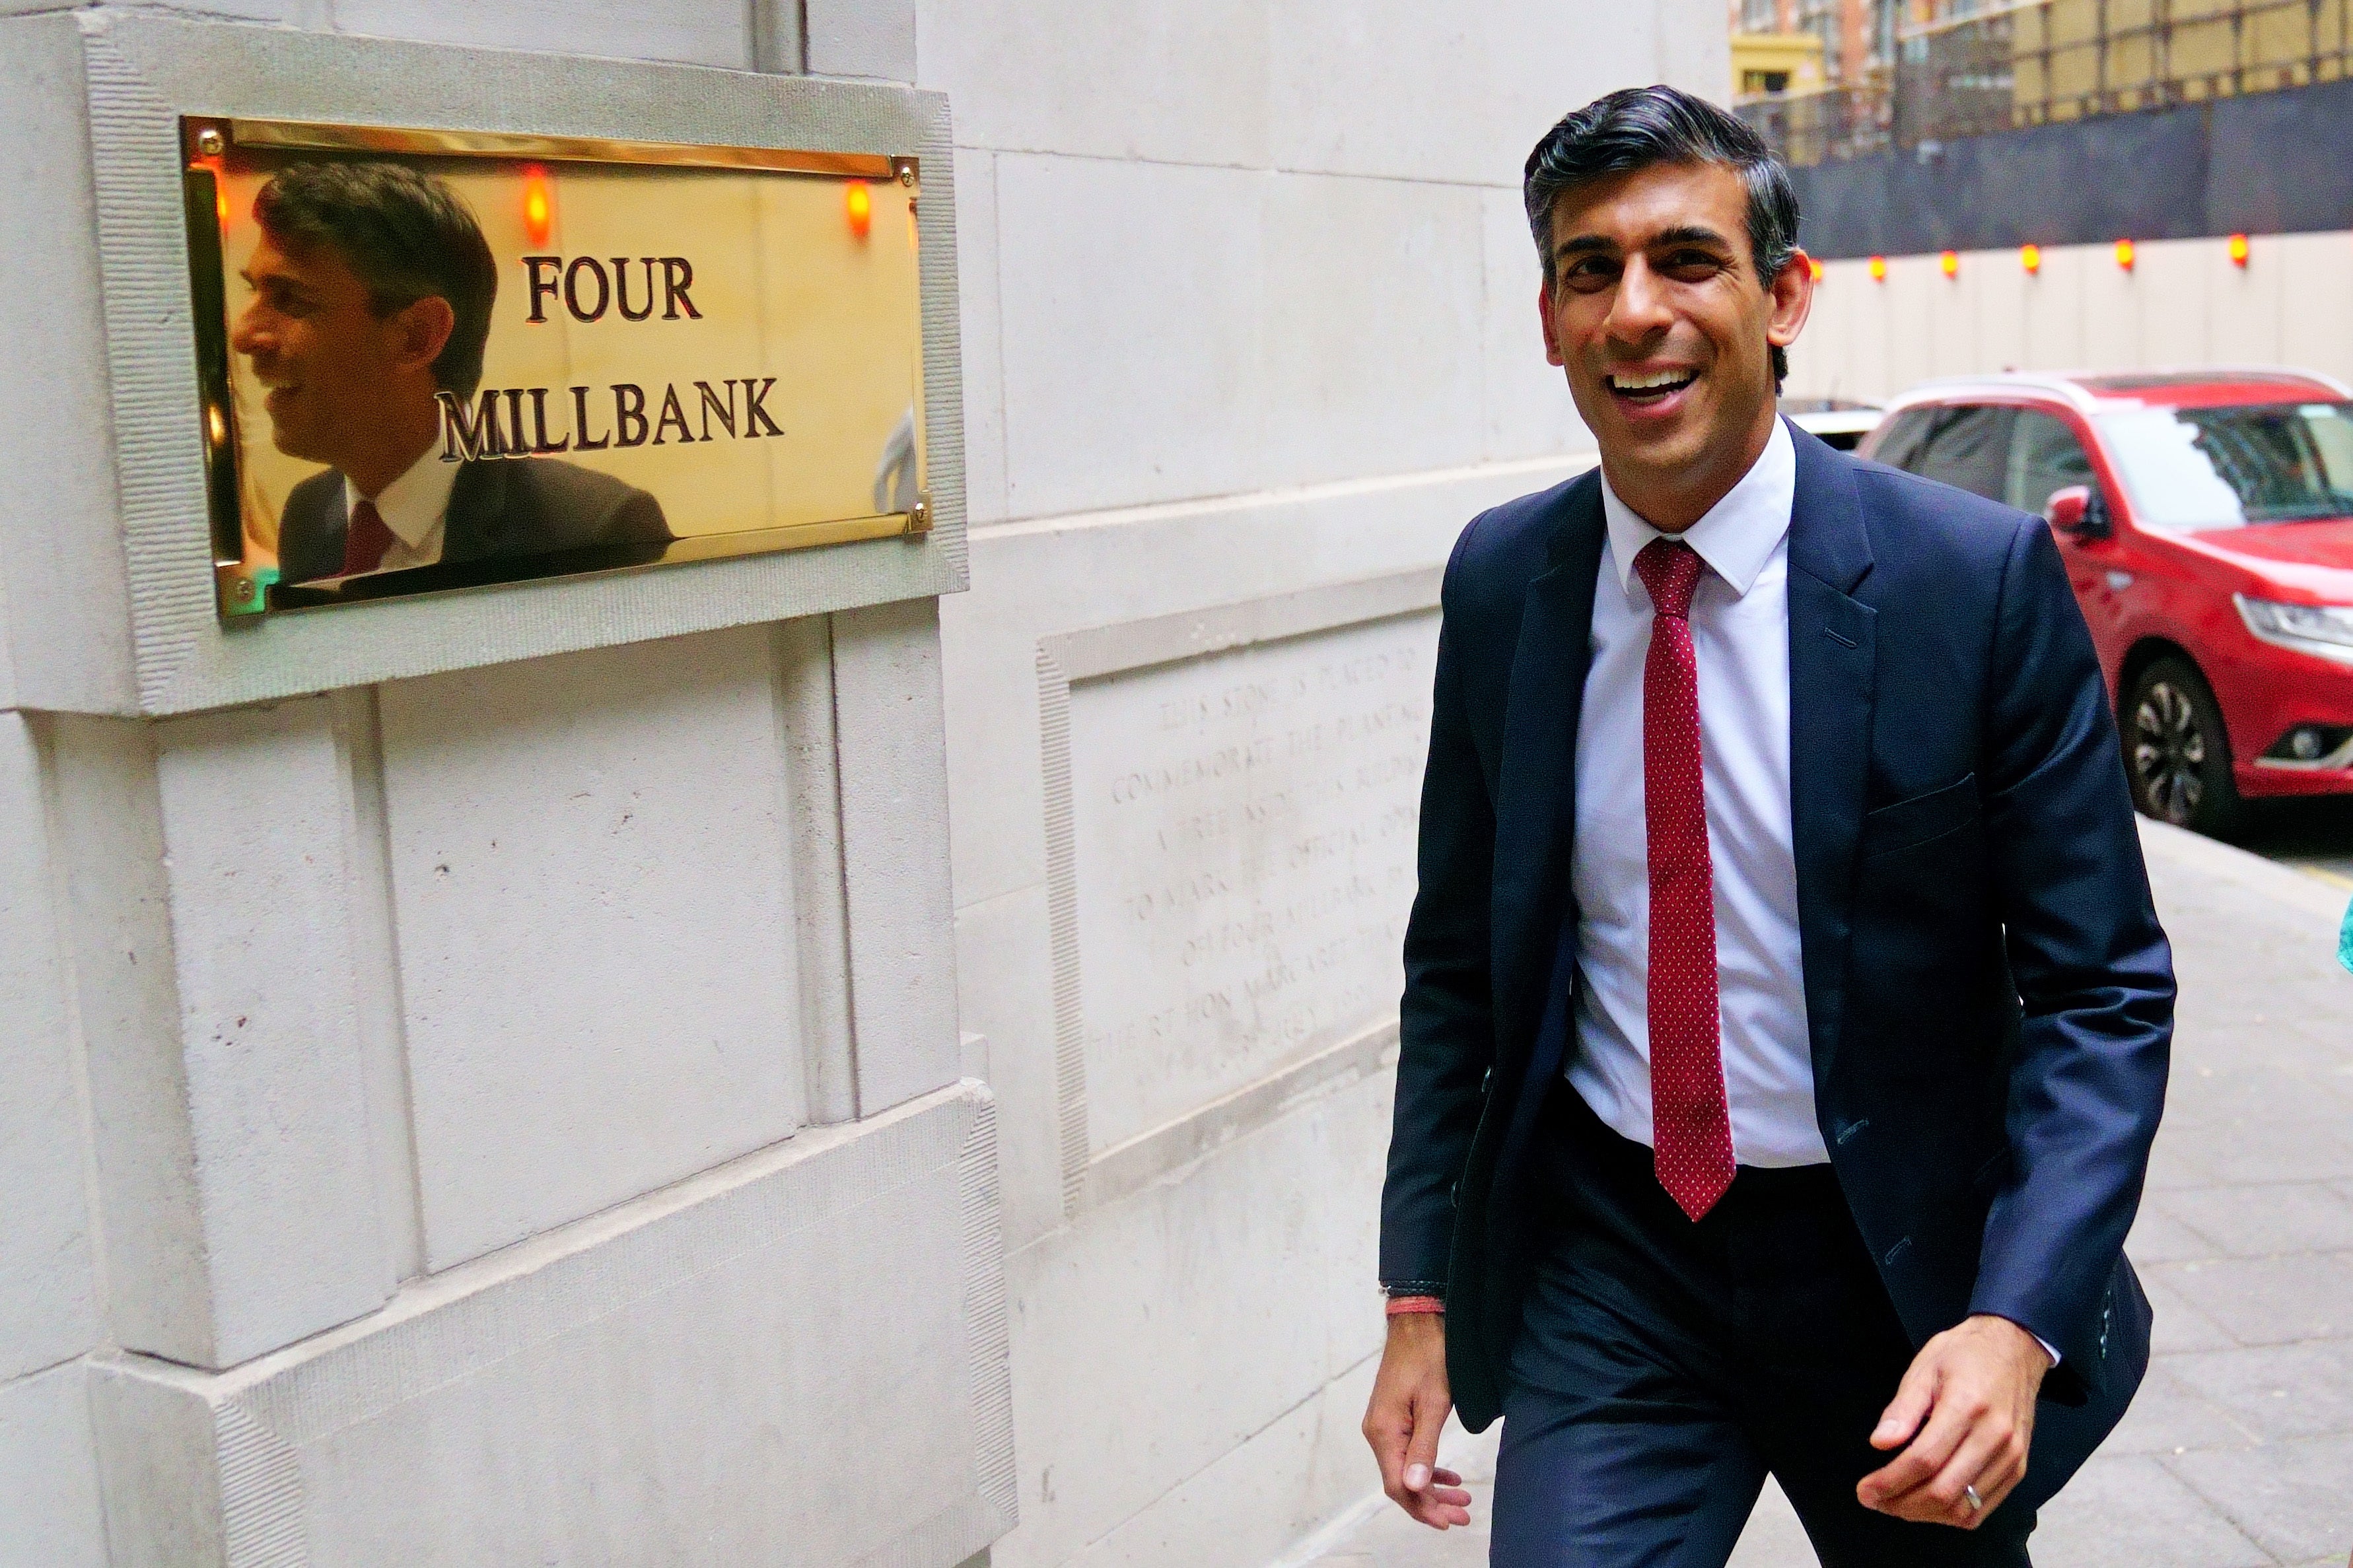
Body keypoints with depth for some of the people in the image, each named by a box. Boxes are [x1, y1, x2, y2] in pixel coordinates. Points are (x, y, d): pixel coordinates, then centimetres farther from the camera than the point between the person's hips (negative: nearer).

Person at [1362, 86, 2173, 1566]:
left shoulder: (1983, 577, -14)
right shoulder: (1499, 578, -4)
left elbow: (2101, 987, -11)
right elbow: (1458, 958, 5)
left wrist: (2018, 1320, -24)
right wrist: (1422, 1292, 2)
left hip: (1902, 1262, -1)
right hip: (1605, 1253, 2)